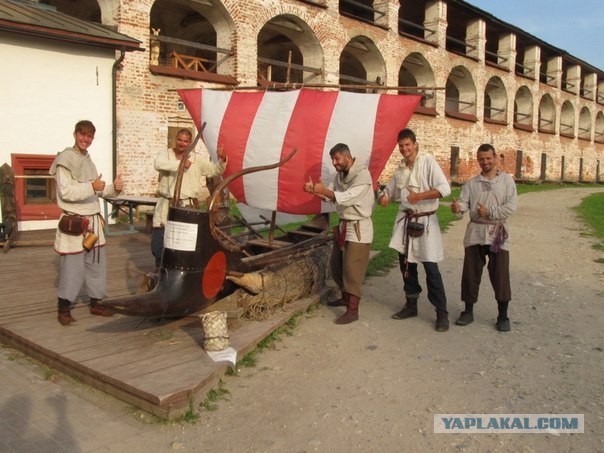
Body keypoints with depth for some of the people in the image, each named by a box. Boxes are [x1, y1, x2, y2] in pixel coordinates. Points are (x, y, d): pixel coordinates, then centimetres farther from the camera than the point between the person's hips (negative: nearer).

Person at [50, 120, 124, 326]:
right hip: (74, 222, -8)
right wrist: (91, 187, -33)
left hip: (93, 220, 8)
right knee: (72, 267, -4)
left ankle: (95, 304, 25)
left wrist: (114, 188, -3)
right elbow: (65, 192, -21)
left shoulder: (88, 159, 13)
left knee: (97, 264, 12)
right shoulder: (65, 158, -11)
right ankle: (63, 309, 10)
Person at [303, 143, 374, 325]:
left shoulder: (362, 174, -19)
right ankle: (345, 297, 35)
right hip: (343, 226, 9)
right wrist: (314, 190, -12)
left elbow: (347, 198, -27)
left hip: (358, 228, -9)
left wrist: (324, 190, -28)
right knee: (337, 266, 17)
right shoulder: (340, 175, 8)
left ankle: (353, 311, -2)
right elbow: (332, 196, 7)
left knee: (352, 270, -8)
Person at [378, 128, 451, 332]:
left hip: (425, 221, -6)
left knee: (431, 268, -5)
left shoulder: (428, 161, -11)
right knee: (406, 265, 14)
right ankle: (411, 305, 29)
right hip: (405, 220, 7)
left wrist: (419, 196, -27)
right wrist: (384, 197, -3)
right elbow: (391, 188, 19)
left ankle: (442, 313, 5)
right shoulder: (400, 167, 9)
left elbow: (444, 188, -20)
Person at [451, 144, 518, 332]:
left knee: (500, 275, 0)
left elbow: (511, 206, -8)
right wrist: (458, 207, -29)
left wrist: (490, 212, -18)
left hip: (497, 233, -2)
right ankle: (468, 311, 21)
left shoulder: (507, 180, 1)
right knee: (470, 273, 7)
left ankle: (503, 316, 13)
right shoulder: (471, 183, 8)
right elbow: (464, 201, -6)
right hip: (475, 232, 2)